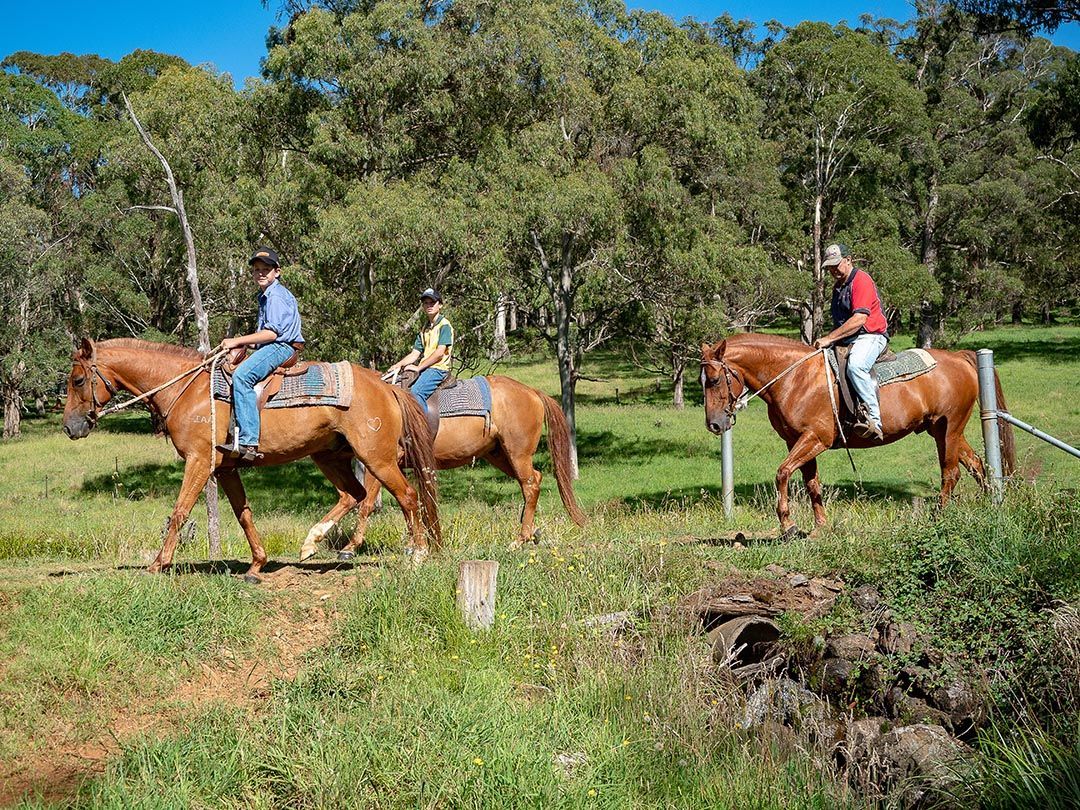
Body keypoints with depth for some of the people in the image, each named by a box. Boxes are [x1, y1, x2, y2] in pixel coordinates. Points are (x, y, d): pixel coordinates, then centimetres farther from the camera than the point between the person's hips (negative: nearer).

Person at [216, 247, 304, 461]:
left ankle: (248, 442, -41)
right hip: (273, 348, 12)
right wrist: (244, 344, 12)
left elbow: (272, 333, -18)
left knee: (241, 375, -31)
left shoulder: (277, 296, -9)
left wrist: (238, 341, -14)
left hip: (281, 347, -12)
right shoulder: (266, 296, 24)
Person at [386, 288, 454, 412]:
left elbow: (440, 353, -14)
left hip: (438, 368, -9)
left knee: (416, 391, -31)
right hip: (424, 369, 9)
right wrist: (399, 365, -2)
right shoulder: (425, 329, 20)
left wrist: (418, 367, -14)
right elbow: (415, 354, 16)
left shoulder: (444, 325, -5)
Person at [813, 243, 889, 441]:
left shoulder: (861, 280, -10)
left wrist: (829, 338, -20)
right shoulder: (838, 286, 20)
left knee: (855, 366, -38)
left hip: (870, 337, -10)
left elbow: (859, 319, -21)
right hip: (845, 341, 10)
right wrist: (827, 340, 13)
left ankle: (874, 419, -42)